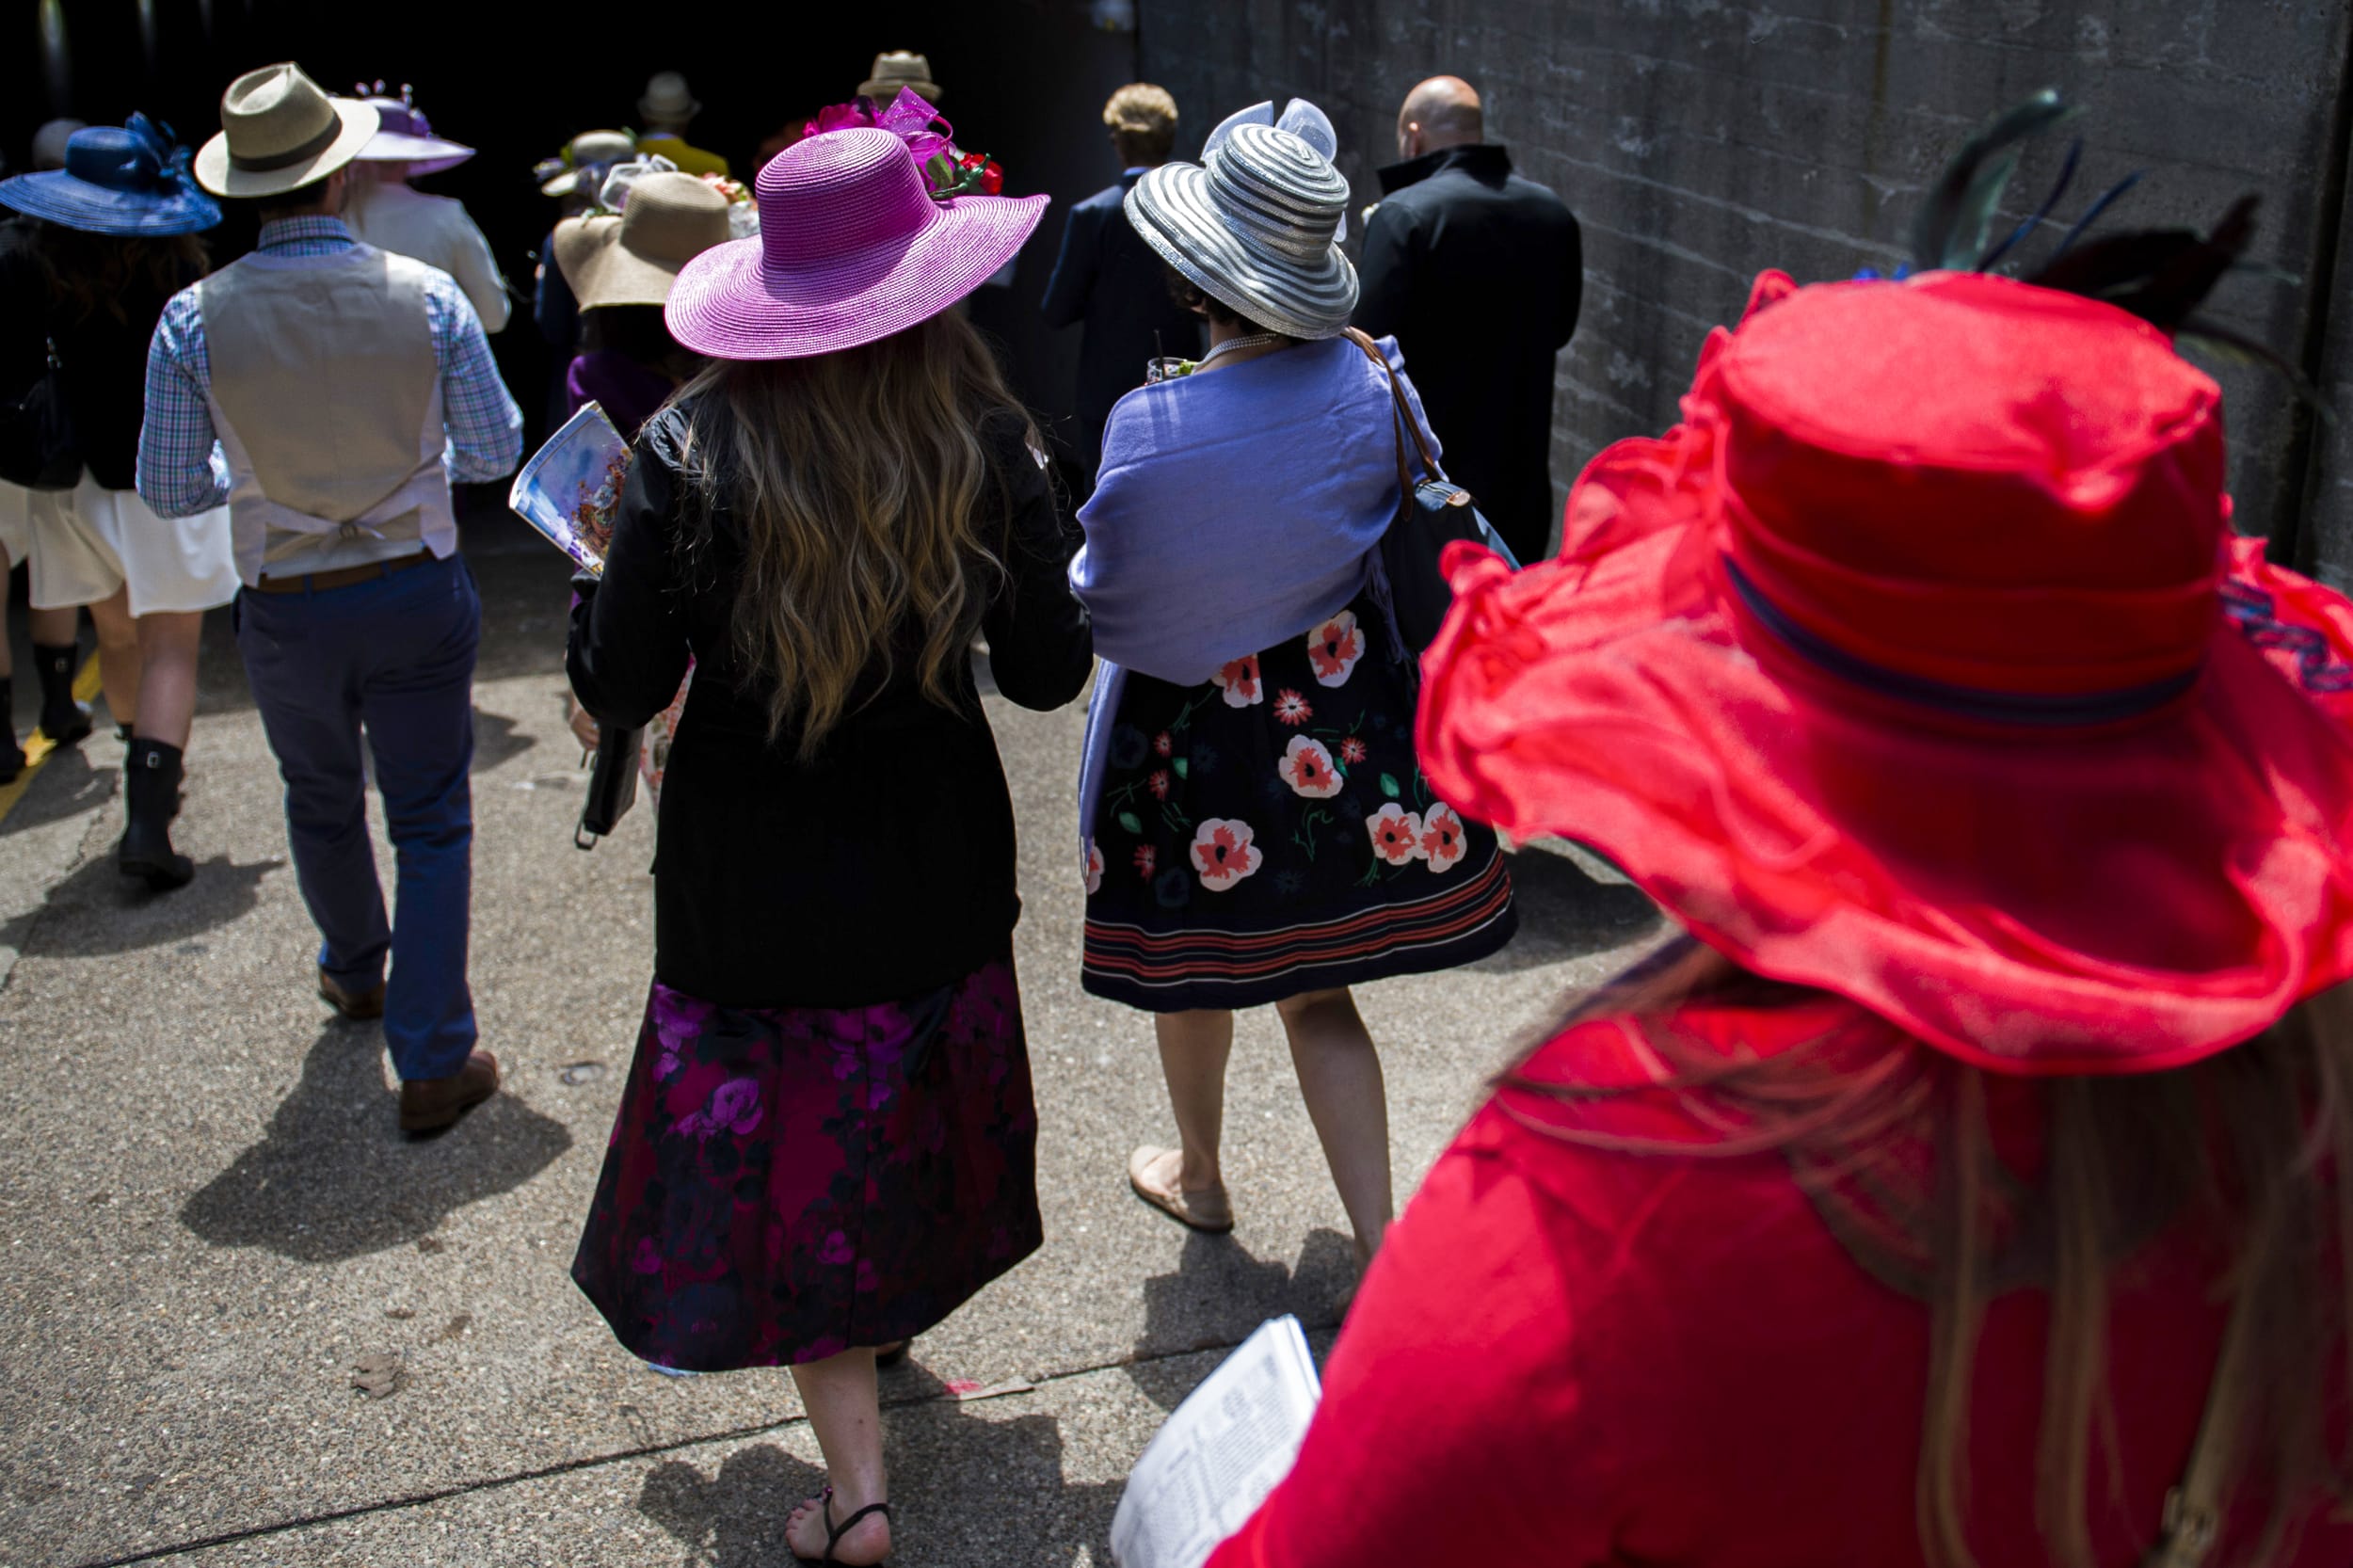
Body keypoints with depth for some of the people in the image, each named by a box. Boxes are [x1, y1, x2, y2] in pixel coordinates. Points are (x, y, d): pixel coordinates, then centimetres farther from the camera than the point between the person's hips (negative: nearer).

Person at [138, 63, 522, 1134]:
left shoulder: (195, 319, -12)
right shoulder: (426, 295, -13)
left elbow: (170, 492, -6)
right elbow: (495, 452, -6)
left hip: (286, 612, 1)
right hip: (418, 594, -1)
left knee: (322, 806, 24)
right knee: (430, 822, 8)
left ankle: (356, 973, 48)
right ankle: (434, 1062, 7)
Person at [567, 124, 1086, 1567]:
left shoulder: (694, 457, -16)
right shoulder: (987, 447, -11)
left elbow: (619, 690, -11)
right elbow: (1049, 675, -4)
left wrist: (604, 561, 7)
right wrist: (1047, 551, 14)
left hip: (752, 883, -2)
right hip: (936, 871, 3)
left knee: (782, 1157, 11)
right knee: (907, 1118, 26)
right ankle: (889, 1313, 50)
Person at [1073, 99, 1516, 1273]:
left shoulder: (1150, 427, -24)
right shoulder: (1364, 382, -12)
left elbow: (1110, 603, -11)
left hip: (1192, 728, -3)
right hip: (1336, 709, 3)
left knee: (1191, 968, 21)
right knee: (1314, 988, 14)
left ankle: (1199, 1177, 44)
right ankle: (1382, 1246, 9)